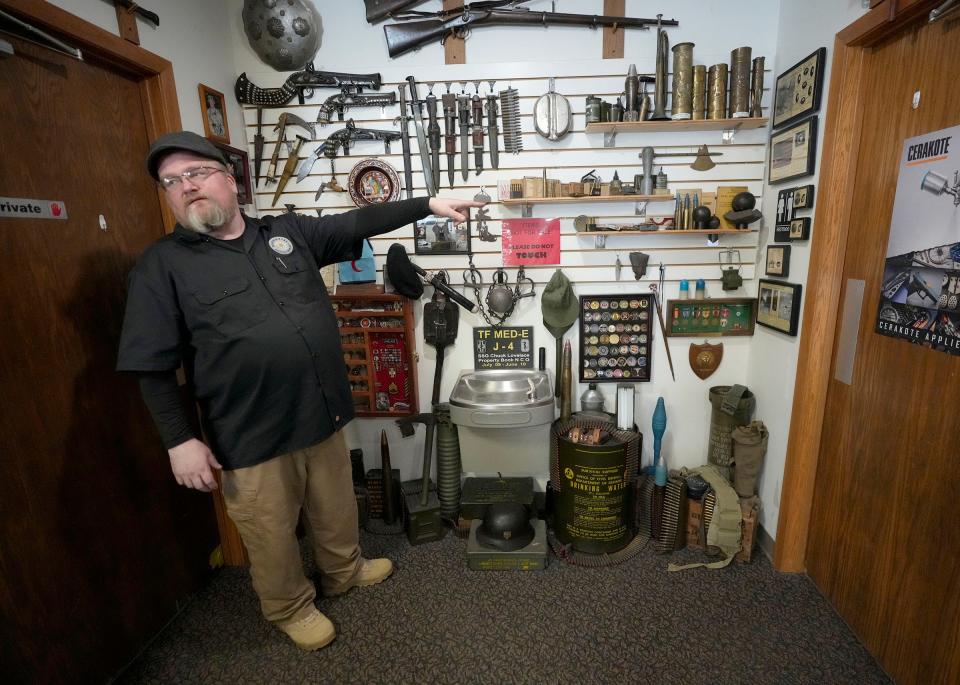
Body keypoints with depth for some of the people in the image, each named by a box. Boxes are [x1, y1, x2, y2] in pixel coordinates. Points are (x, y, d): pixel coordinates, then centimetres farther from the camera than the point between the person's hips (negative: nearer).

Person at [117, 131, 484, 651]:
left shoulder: (288, 231, 6)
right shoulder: (161, 266, -5)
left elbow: (359, 222, 6)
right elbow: (153, 369, -6)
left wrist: (428, 204, 2)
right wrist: (180, 441, -10)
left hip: (322, 414, 4)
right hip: (251, 435, -3)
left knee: (335, 509, 23)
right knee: (272, 534, 16)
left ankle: (342, 572, 51)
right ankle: (290, 608, 44)